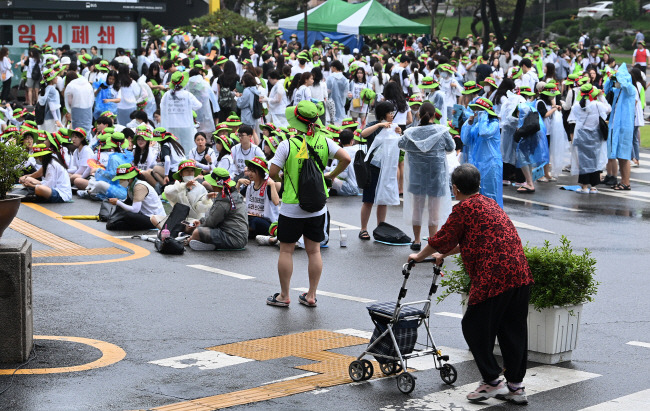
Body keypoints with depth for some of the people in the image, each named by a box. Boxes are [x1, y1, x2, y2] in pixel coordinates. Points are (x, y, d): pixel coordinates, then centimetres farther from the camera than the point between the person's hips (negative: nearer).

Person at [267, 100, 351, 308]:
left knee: (286, 251, 8)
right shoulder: (324, 142, -4)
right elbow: (346, 159, -6)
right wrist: (332, 175, 8)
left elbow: (273, 173, -12)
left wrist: (280, 178, 10)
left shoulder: (287, 145, -13)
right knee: (314, 251, 11)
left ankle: (284, 296, 15)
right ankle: (311, 295, 17)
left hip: (291, 208, -3)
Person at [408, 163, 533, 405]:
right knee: (513, 330, 13)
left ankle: (492, 383, 7)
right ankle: (516, 386, 18)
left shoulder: (463, 208, -2)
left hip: (494, 278, -8)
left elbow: (443, 238, 6)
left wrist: (420, 256, 22)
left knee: (475, 326, 5)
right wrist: (443, 255, 42)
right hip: (521, 274, 8)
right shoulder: (489, 204, 23)